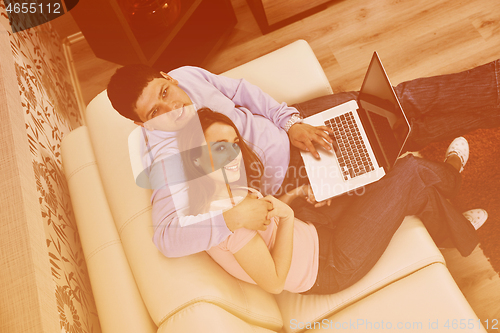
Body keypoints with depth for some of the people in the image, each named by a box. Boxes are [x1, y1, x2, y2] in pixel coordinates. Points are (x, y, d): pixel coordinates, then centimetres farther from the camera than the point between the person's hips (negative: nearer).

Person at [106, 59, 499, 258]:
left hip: (290, 127, 6)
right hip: (287, 178, -5)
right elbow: (168, 235, -33)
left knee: (401, 100, 2)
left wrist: (290, 122, -11)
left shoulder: (187, 75, -7)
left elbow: (242, 91, 2)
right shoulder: (167, 154, -25)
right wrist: (231, 218, -46)